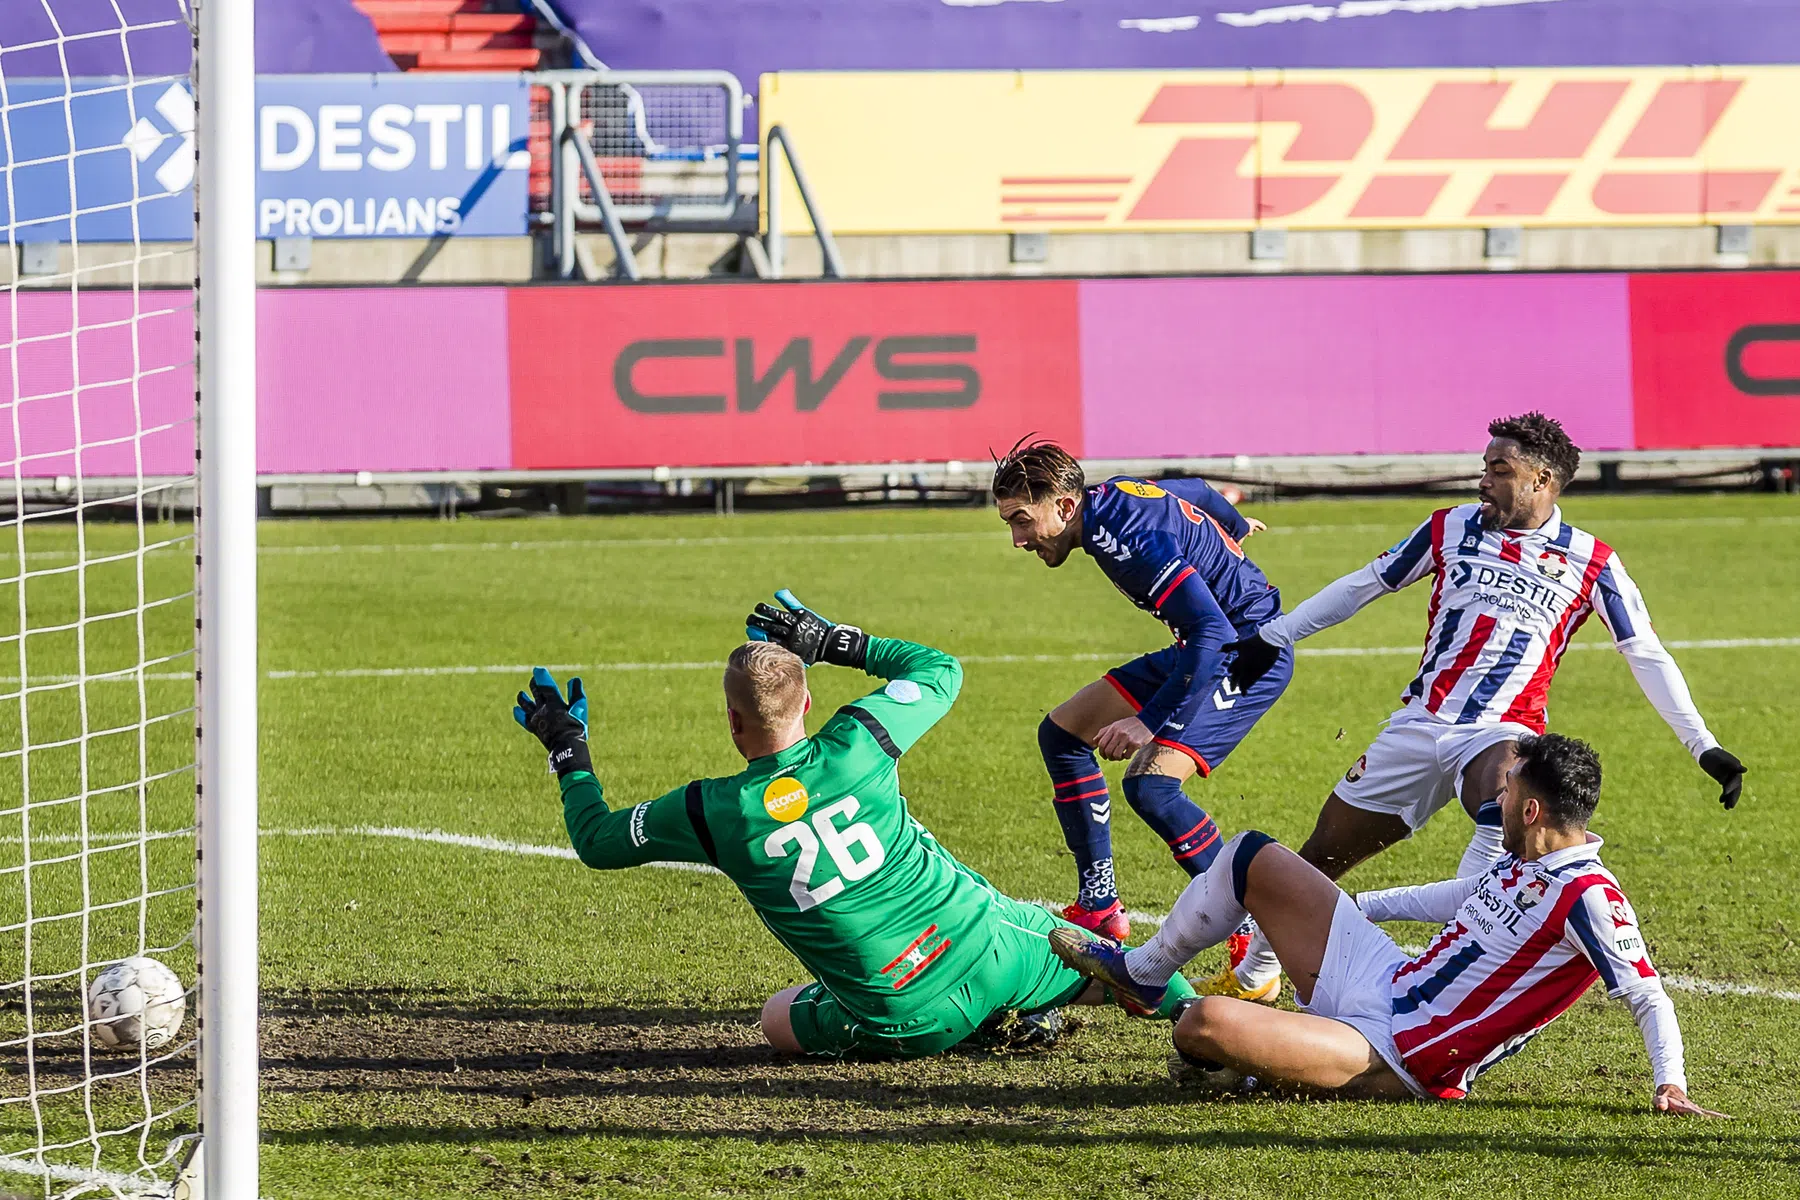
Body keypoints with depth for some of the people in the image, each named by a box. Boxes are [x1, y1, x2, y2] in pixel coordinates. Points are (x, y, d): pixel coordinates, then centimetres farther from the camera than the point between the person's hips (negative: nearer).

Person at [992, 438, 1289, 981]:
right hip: (1206, 645, 11)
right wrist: (1234, 524, 43)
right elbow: (1198, 491, 21)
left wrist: (1152, 722, -39)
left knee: (1150, 784, -26)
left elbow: (1214, 634, -36)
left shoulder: (1129, 537, -29)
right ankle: (1099, 910, 16)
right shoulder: (1112, 494, 0)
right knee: (1061, 734, 12)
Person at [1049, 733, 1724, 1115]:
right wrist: (1348, 906, 37)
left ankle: (1227, 1061, 12)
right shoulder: (1523, 866, 8)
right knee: (1251, 858, 16)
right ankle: (1141, 975, 35)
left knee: (1205, 1025, -28)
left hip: (1397, 1062, -9)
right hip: (1378, 978, 10)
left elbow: (1647, 995, -22)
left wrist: (1670, 1084, -33)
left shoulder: (1586, 896, -21)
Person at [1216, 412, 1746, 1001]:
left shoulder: (1589, 563, 0)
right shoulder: (1452, 528, 7)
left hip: (1500, 734, -4)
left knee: (1504, 807, -39)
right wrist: (1273, 637, 21)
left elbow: (1648, 657, 4)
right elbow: (1363, 584, 18)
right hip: (1419, 725, 4)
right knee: (1322, 856, 8)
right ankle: (1252, 974, 31)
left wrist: (1703, 746, -2)